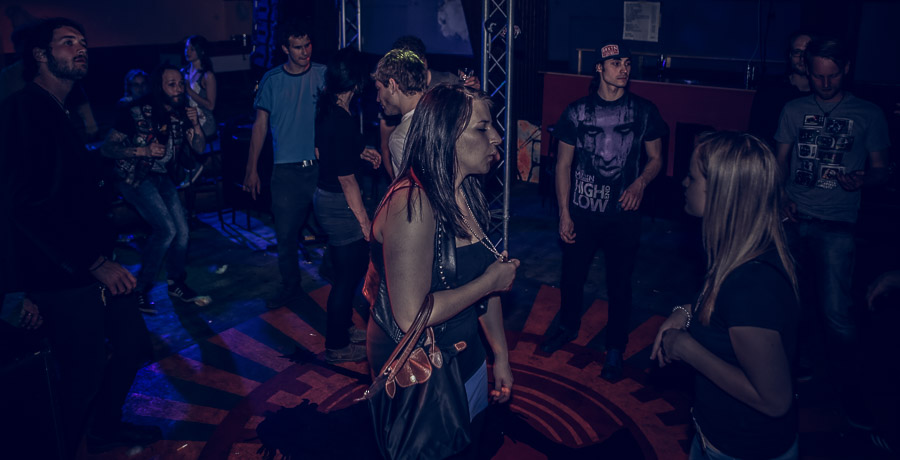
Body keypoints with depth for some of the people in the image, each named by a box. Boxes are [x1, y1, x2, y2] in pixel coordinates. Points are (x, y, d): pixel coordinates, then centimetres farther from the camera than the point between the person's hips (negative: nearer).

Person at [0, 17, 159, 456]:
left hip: (93, 265, 9)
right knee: (85, 372, 2)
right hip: (63, 279, -9)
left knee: (131, 343, 18)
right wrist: (94, 262, -24)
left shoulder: (62, 114, 15)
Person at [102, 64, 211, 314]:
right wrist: (144, 150, -26)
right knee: (166, 229, -19)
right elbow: (107, 148, -15)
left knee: (182, 231, -3)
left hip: (162, 177, 6)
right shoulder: (136, 111, -17)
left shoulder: (182, 112, 0)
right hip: (135, 177, -6)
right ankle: (140, 290, -3)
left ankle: (177, 284, 21)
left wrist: (195, 124, -16)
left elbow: (199, 148, 1)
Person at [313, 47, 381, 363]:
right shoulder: (343, 122, -26)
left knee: (353, 265, 23)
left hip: (325, 197, 10)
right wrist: (364, 220, -15)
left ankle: (342, 328, 40)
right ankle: (337, 345, 20)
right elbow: (347, 180, -22)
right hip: (339, 205, -10)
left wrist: (362, 151, 17)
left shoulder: (325, 109, 2)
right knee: (349, 273, 5)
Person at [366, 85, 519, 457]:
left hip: (467, 358, 8)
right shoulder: (412, 205, -28)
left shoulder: (469, 194, 0)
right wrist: (491, 280, -21)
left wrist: (501, 357, 12)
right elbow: (411, 316, -30)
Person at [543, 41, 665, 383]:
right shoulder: (577, 111, -2)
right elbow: (564, 164, 1)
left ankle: (615, 348, 29)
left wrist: (641, 182, -15)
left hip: (623, 214, 0)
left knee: (619, 284, 9)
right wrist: (564, 213, -3)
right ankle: (569, 326, 43)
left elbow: (656, 158, 7)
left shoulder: (644, 111, -2)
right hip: (581, 213, 1)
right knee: (572, 276, 15)